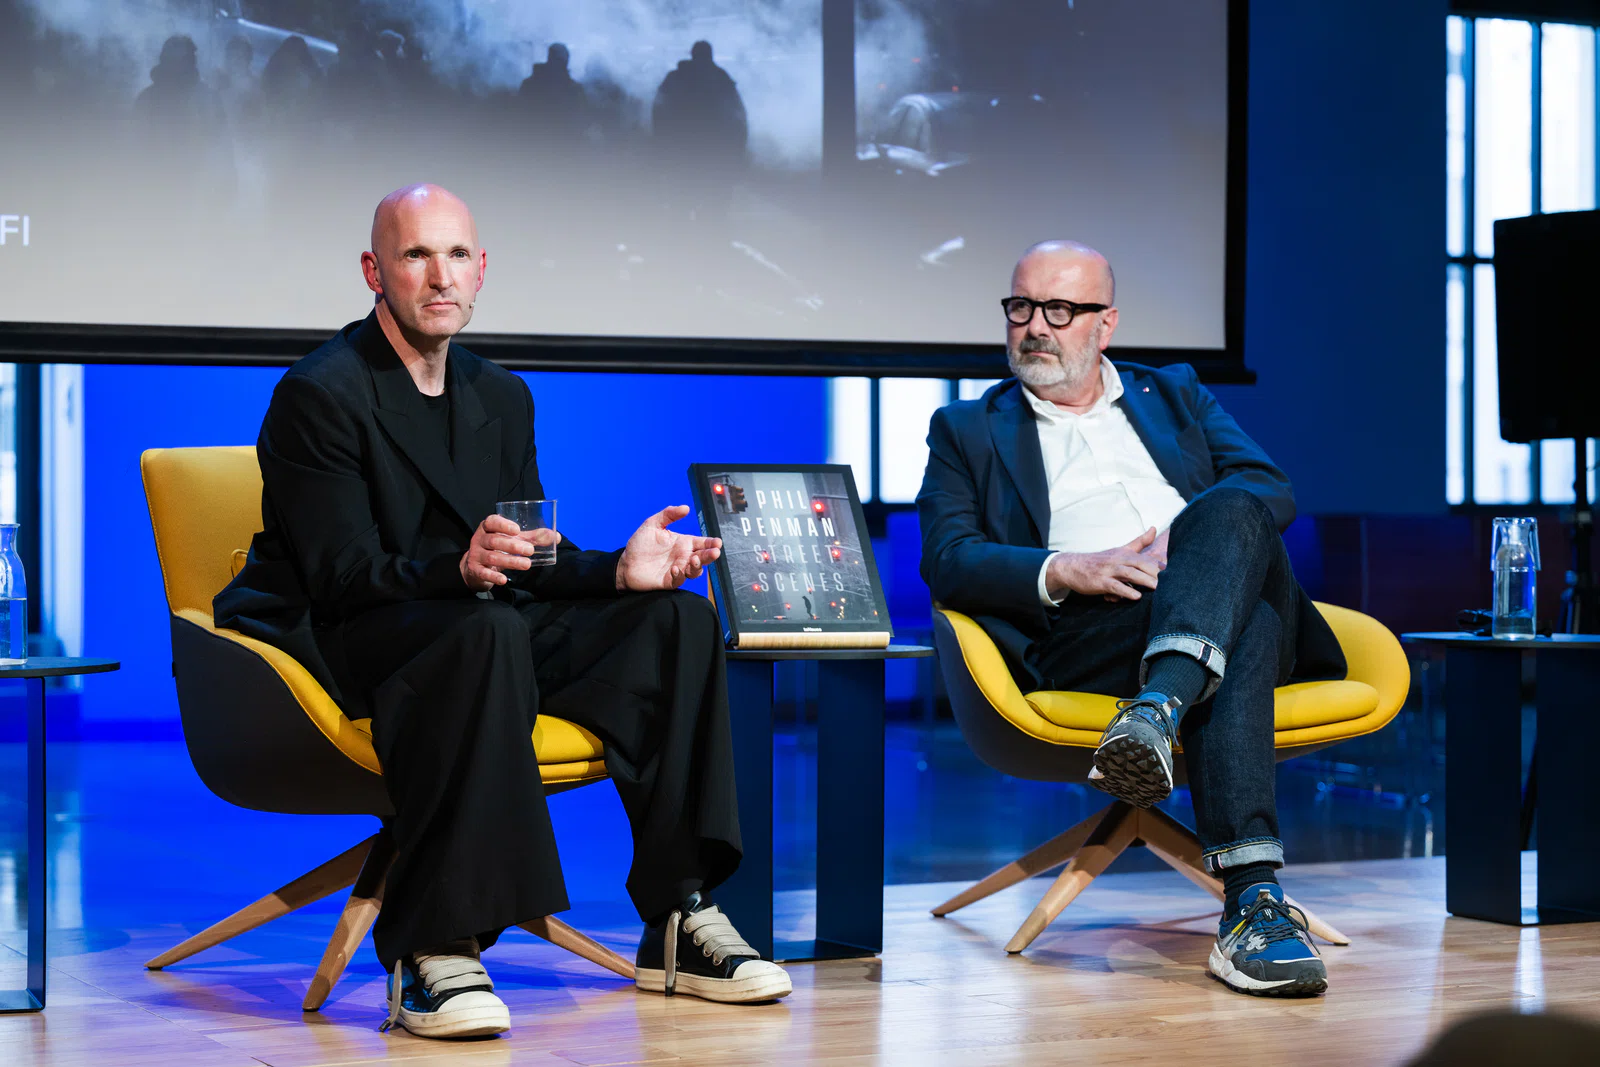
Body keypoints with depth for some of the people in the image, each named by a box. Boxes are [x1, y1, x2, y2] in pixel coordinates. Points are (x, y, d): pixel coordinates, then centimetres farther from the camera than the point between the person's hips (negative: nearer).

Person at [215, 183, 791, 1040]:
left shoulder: (501, 397, 15)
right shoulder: (319, 393, -9)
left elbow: (529, 560, 11)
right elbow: (342, 575, -17)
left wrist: (620, 570, -10)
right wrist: (460, 569, -36)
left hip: (483, 627, 8)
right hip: (346, 645, -7)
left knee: (677, 620, -11)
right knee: (488, 633, -40)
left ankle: (677, 923, -12)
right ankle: (429, 956, -40)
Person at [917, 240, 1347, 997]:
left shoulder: (1174, 395, 30)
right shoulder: (967, 430, 23)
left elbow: (1270, 489, 13)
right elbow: (948, 562, 6)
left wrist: (1186, 548, -10)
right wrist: (1066, 572, -14)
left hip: (1229, 599, 3)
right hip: (1082, 628, -3)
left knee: (1230, 513, -33)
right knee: (1242, 637, -36)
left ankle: (1158, 711, -54)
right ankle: (1255, 901, -51)